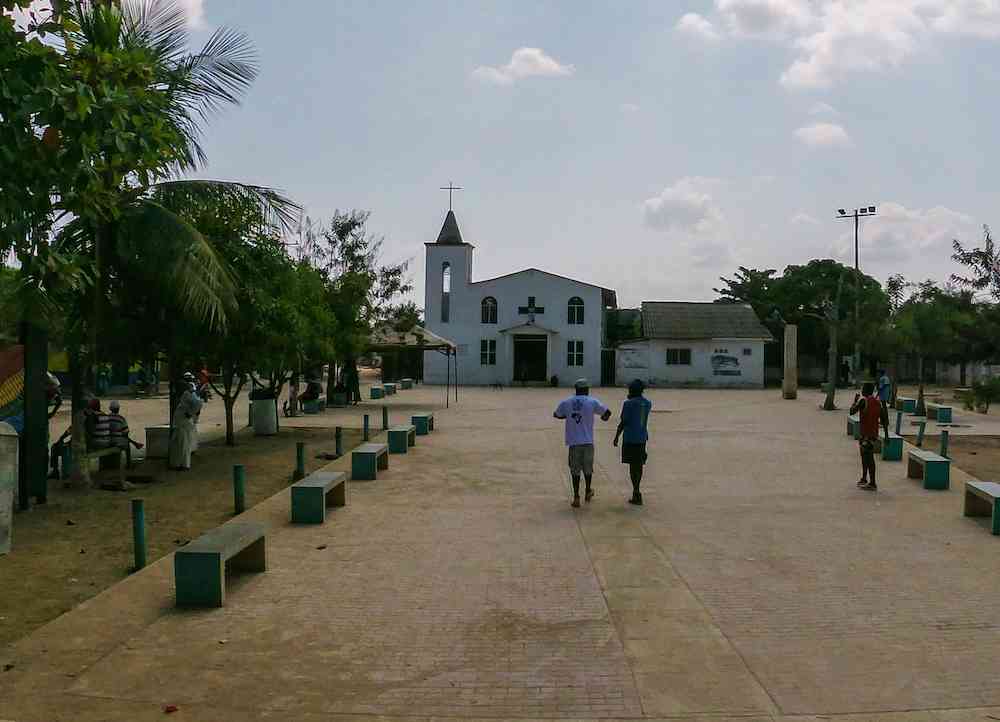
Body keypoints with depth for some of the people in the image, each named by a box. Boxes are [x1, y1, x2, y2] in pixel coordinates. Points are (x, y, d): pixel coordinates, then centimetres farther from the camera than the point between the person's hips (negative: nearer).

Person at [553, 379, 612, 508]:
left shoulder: (566, 402, 1)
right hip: (588, 441, 0)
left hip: (573, 442, 0)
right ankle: (588, 491, 33)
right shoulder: (592, 402, -3)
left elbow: (556, 415, 16)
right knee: (588, 468, 18)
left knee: (575, 470, 6)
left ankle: (576, 497, 3)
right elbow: (607, 412, 6)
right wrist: (604, 417, 29)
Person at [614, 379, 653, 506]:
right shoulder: (648, 403, 4)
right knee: (639, 464, 14)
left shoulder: (628, 404, -13)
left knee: (633, 465, -1)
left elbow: (623, 422, -13)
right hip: (642, 438, 6)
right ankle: (636, 491, 26)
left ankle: (636, 494, -4)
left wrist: (616, 437, -3)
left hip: (630, 438, -6)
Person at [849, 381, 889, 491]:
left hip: (866, 434, -8)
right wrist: (886, 435, 11)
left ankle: (872, 483, -5)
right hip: (874, 433, 8)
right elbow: (884, 420, 8)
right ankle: (864, 479, 33)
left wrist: (855, 400, 7)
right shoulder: (878, 402, 8)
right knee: (865, 456, 21)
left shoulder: (863, 400, -15)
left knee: (869, 457, -5)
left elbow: (852, 411, -9)